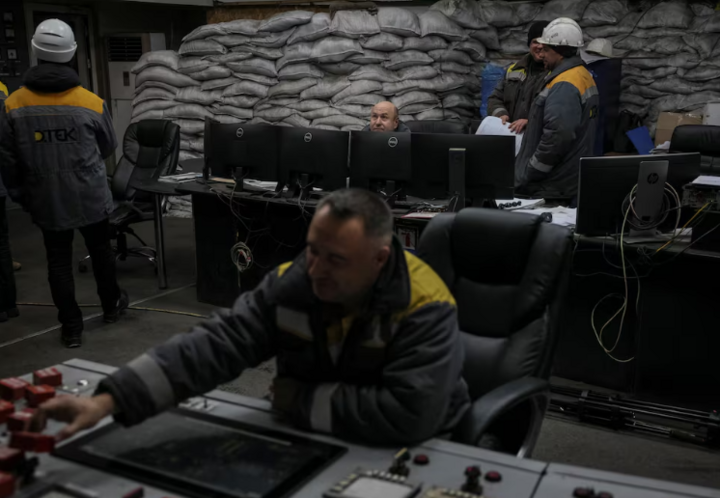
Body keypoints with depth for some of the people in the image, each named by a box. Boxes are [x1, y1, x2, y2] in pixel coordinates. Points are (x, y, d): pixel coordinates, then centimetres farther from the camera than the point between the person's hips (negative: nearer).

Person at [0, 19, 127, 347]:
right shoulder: (92, 103, -12)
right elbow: (108, 148, 3)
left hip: (46, 201, 1)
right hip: (90, 197, 0)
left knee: (59, 261, 11)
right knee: (100, 250, 19)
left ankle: (71, 328, 16)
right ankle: (111, 305, 38)